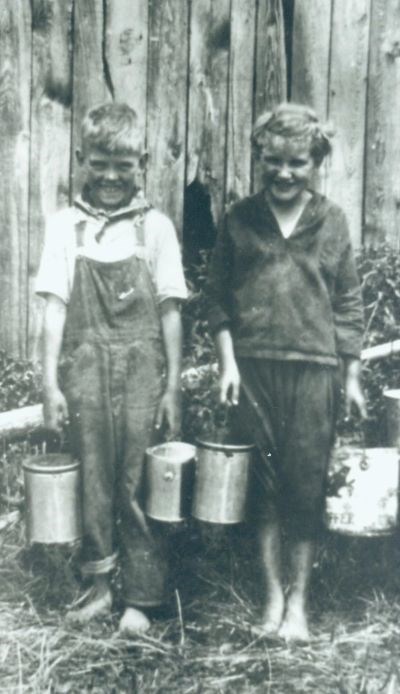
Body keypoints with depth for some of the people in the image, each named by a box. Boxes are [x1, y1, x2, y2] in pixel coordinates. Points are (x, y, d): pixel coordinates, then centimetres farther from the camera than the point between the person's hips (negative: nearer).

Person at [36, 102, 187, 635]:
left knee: (138, 483, 1)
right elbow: (55, 308, 3)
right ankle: (99, 585, 24)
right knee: (93, 477, 7)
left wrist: (173, 384, -1)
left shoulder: (156, 227, 3)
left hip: (142, 370, -1)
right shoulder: (64, 226, 5)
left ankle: (140, 598, 15)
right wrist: (50, 380, -3)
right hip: (86, 369, 1)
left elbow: (170, 311, 3)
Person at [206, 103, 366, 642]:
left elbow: (348, 304, 8)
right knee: (264, 483, 5)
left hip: (314, 369, 0)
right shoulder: (240, 219, 6)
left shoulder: (332, 222, 7)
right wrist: (227, 361, -3)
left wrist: (353, 375, 6)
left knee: (306, 486, 1)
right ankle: (273, 594, 19)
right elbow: (218, 297, 6)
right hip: (252, 367, 0)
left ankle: (299, 602, 15)